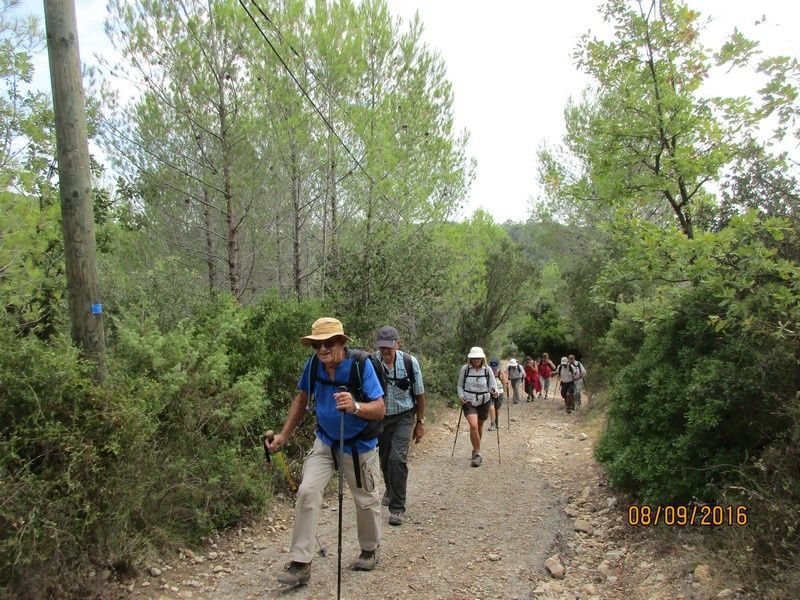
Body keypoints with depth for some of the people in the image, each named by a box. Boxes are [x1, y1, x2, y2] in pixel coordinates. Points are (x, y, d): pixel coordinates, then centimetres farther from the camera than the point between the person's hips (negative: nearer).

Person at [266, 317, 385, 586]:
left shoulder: (361, 365, -26)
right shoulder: (313, 364, -14)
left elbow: (380, 410, -27)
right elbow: (301, 400, 2)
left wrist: (355, 407, -47)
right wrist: (283, 436, 0)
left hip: (359, 445, -3)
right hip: (325, 441, 3)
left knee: (366, 500, 12)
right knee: (307, 492, -11)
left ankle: (369, 550, 38)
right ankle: (301, 563, -1)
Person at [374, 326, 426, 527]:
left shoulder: (410, 362, -16)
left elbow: (419, 394, -3)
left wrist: (420, 423, 2)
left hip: (404, 416, -2)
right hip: (380, 417, 2)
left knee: (398, 458, -16)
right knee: (384, 458, 15)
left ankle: (397, 508, -5)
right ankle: (390, 491, 44)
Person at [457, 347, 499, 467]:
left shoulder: (487, 370, -3)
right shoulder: (465, 369, -4)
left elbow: (493, 385, -1)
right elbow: (460, 385, 5)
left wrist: (495, 392, -23)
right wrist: (461, 396, -11)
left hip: (484, 402, 2)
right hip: (469, 402, -2)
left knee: (479, 426, 15)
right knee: (473, 425, -20)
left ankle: (475, 449, 38)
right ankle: (477, 453, -10)